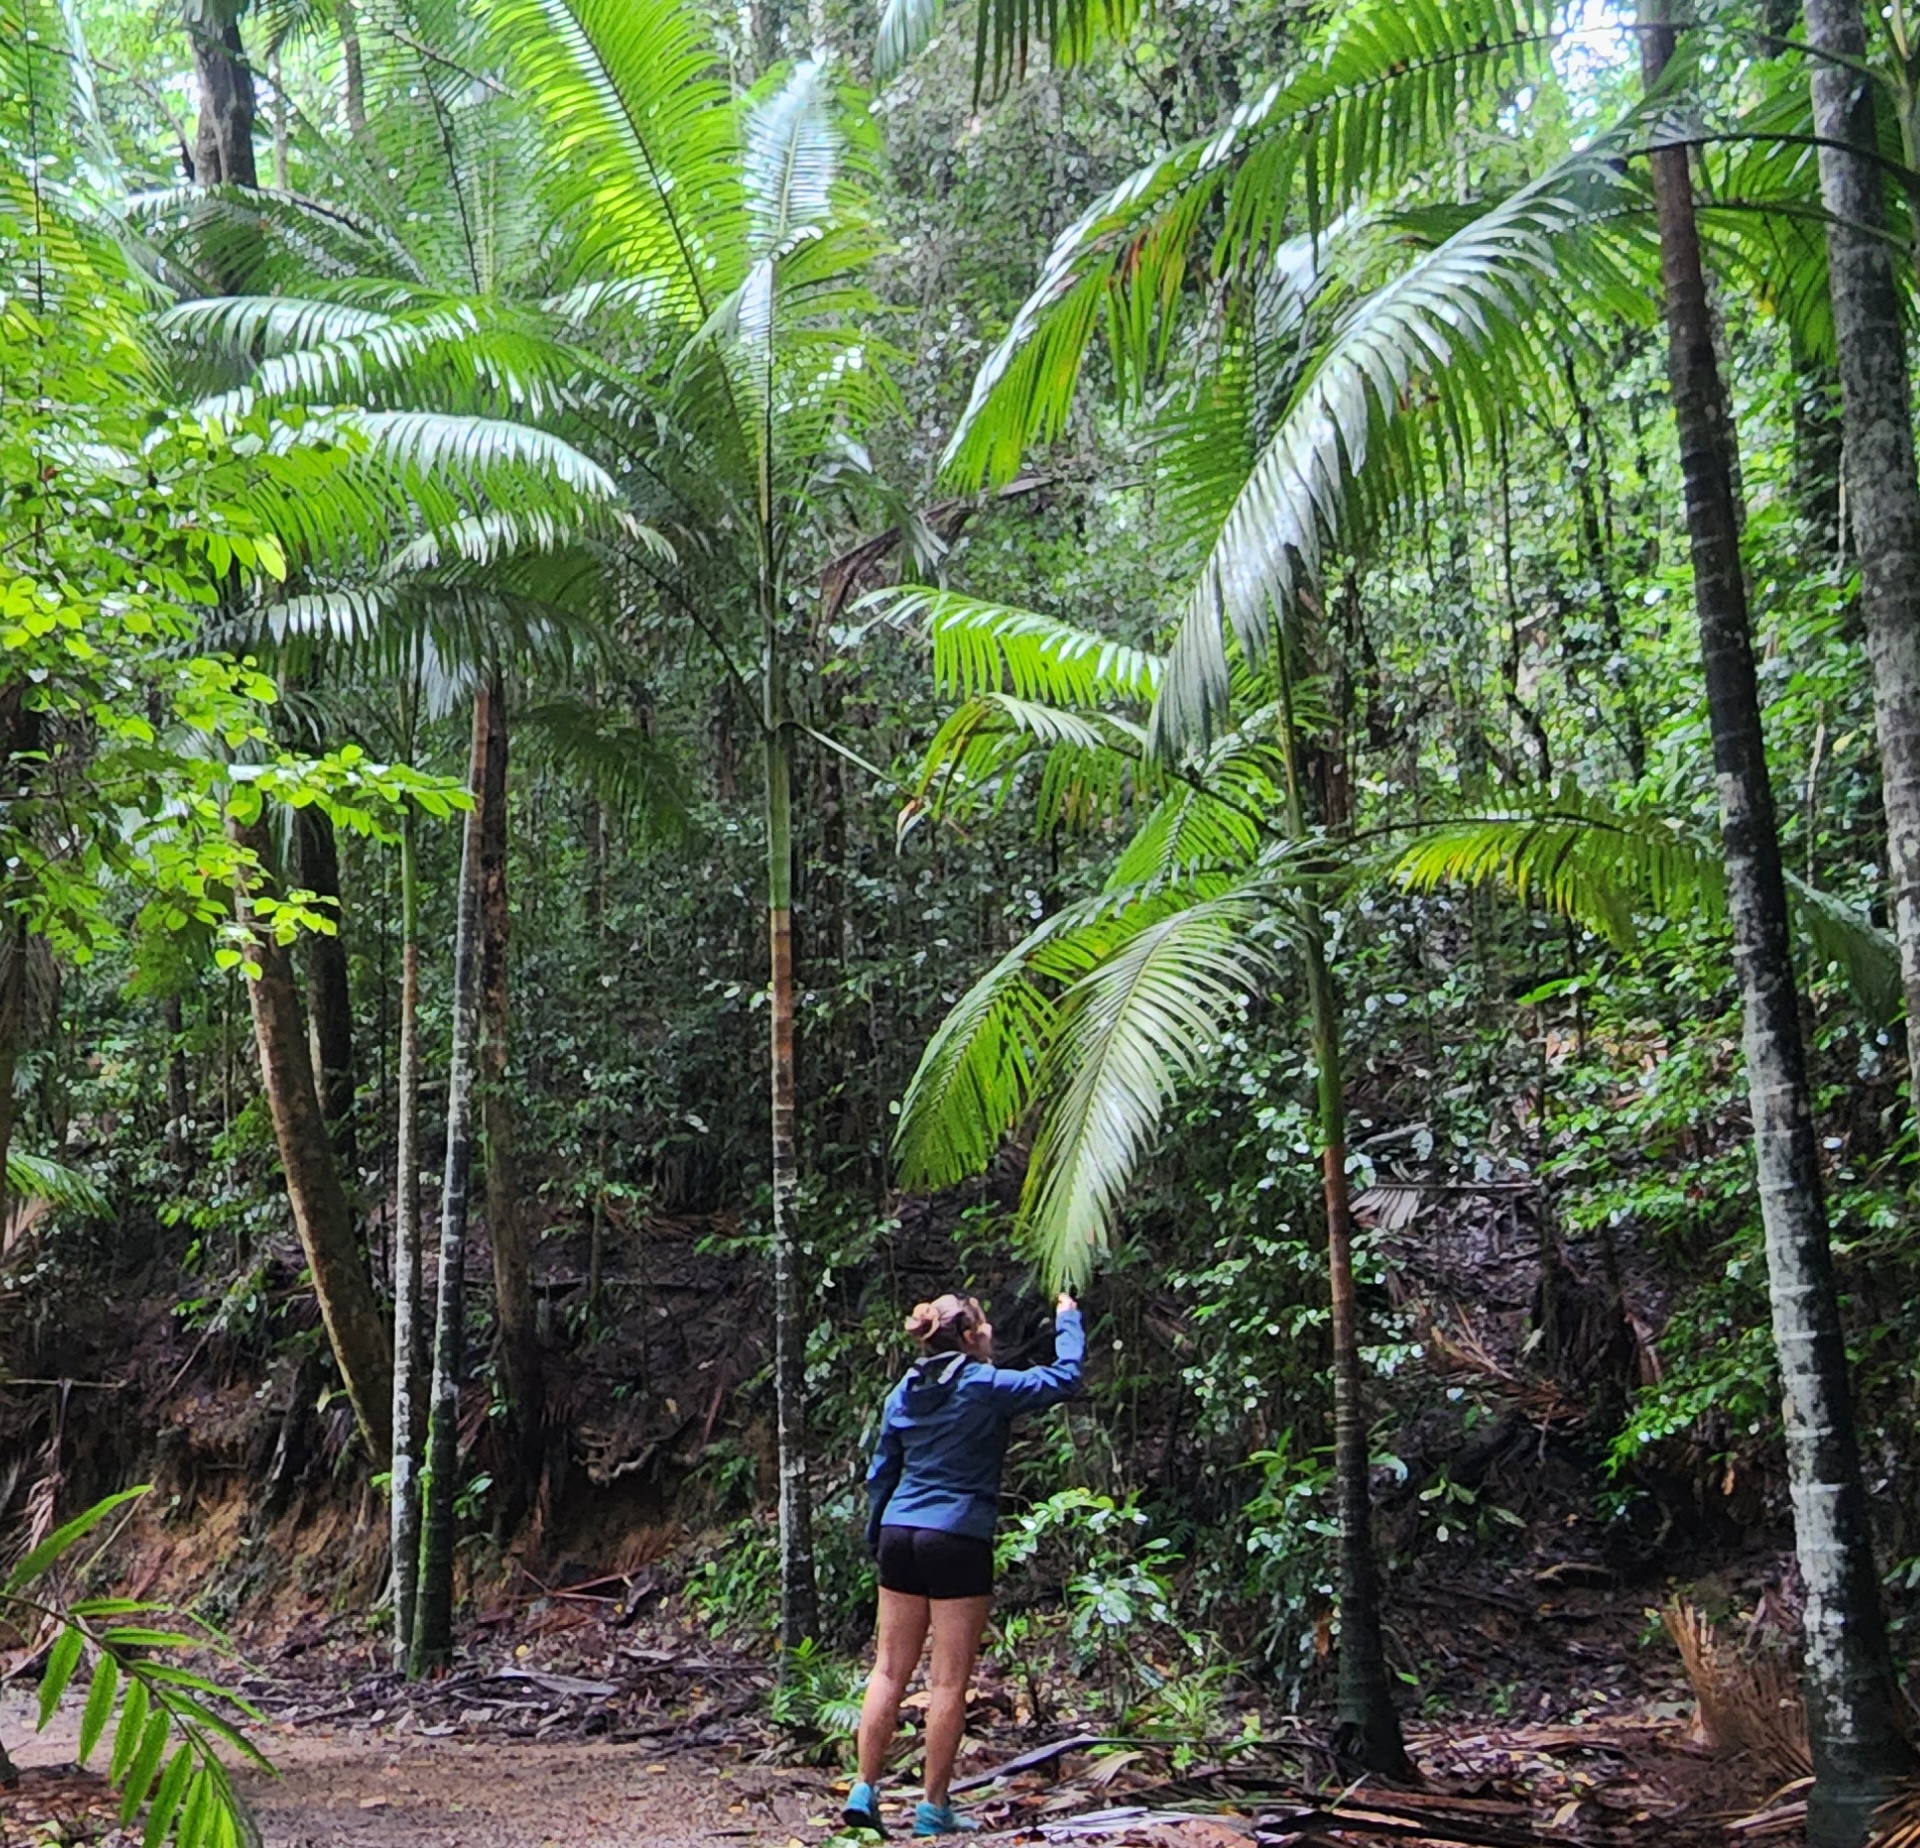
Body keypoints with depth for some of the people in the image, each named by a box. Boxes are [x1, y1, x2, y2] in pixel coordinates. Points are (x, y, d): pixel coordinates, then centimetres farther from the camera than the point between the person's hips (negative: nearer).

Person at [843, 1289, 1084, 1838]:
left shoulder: (903, 1393, 10)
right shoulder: (985, 1386, -8)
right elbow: (1064, 1378, -3)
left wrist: (875, 1537, 26)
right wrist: (1067, 1320, 11)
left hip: (900, 1534, 6)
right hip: (958, 1540, -6)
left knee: (890, 1670, 10)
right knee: (949, 1682, 1)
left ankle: (864, 1793, 10)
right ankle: (934, 1809, 6)